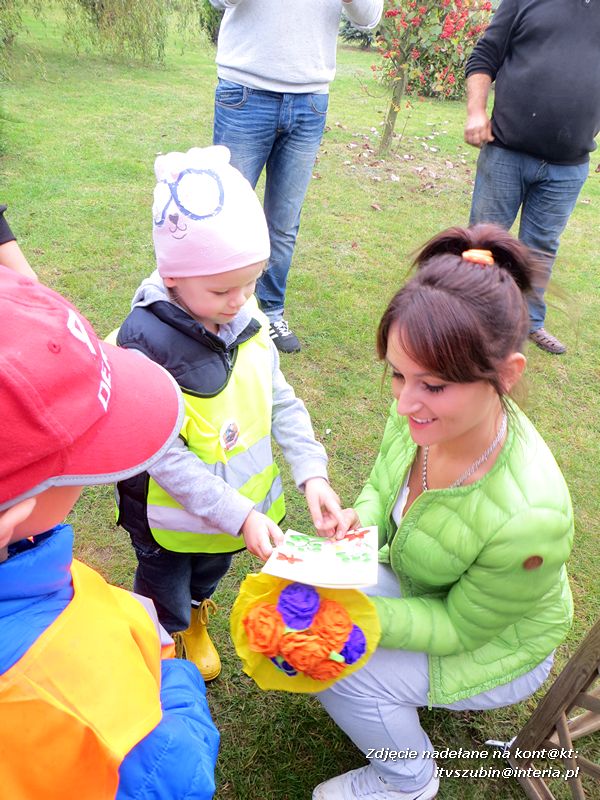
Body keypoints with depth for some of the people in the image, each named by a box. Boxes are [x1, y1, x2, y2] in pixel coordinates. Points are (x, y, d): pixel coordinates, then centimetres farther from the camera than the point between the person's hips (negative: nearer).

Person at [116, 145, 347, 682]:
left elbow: (281, 401, -4)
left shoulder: (245, 317, -12)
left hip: (245, 501, 5)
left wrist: (312, 474, -15)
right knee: (166, 603, 22)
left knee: (210, 573, 33)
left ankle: (195, 619, 65)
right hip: (171, 516, -5)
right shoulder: (145, 342, -30)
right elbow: (162, 455, -27)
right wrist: (238, 514, -28)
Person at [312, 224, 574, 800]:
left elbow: (460, 627, -24)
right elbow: (382, 487, -4)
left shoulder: (529, 519, -41)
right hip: (424, 589, 6)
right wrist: (363, 521, -25)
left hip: (495, 642, -5)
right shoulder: (423, 414, -25)